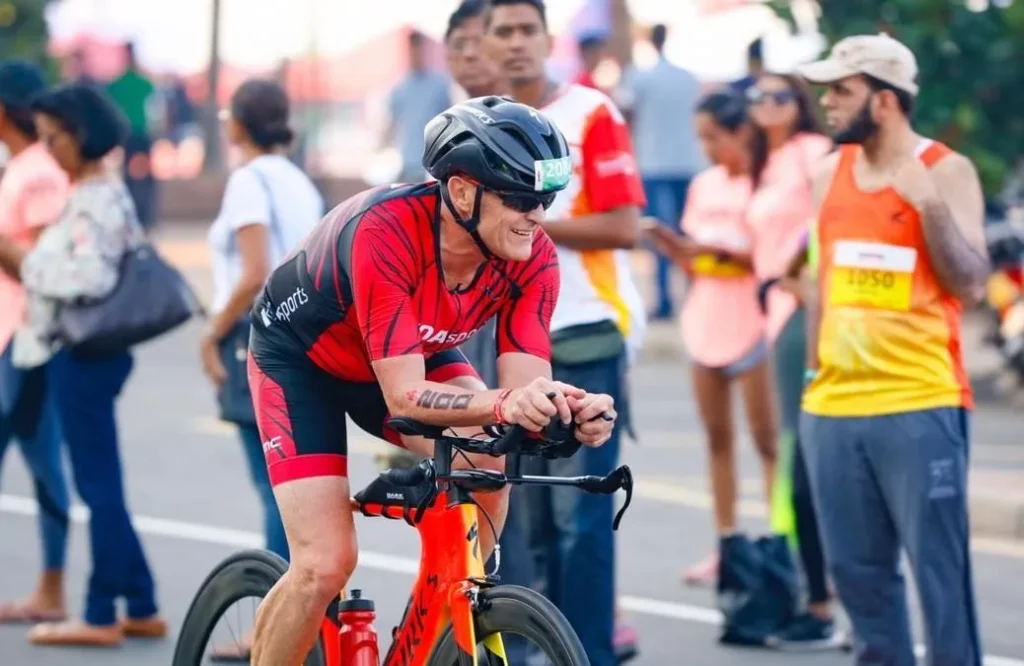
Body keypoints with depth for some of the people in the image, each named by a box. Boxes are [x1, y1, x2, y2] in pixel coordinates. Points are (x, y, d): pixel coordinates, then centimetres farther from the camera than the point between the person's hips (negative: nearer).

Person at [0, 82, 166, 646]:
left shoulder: (95, 201, -16)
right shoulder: (105, 194, 14)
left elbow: (88, 277, -25)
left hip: (84, 352, -10)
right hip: (84, 350, 10)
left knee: (97, 483, -3)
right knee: (101, 484, 13)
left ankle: (101, 616, 2)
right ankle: (141, 609, 16)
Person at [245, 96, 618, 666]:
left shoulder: (534, 258, -24)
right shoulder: (384, 232, -40)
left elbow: (526, 384, -28)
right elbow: (404, 395, -42)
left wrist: (569, 410, -51)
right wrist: (506, 404, -59)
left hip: (419, 350, 4)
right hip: (301, 357, -4)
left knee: (485, 460, -26)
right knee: (326, 565, -17)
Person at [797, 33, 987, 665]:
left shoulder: (946, 172, -5)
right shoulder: (831, 173, 11)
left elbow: (972, 284, -9)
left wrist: (930, 206, -20)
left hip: (920, 405, -6)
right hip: (834, 405, 6)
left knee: (938, 567, -5)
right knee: (857, 568, 9)